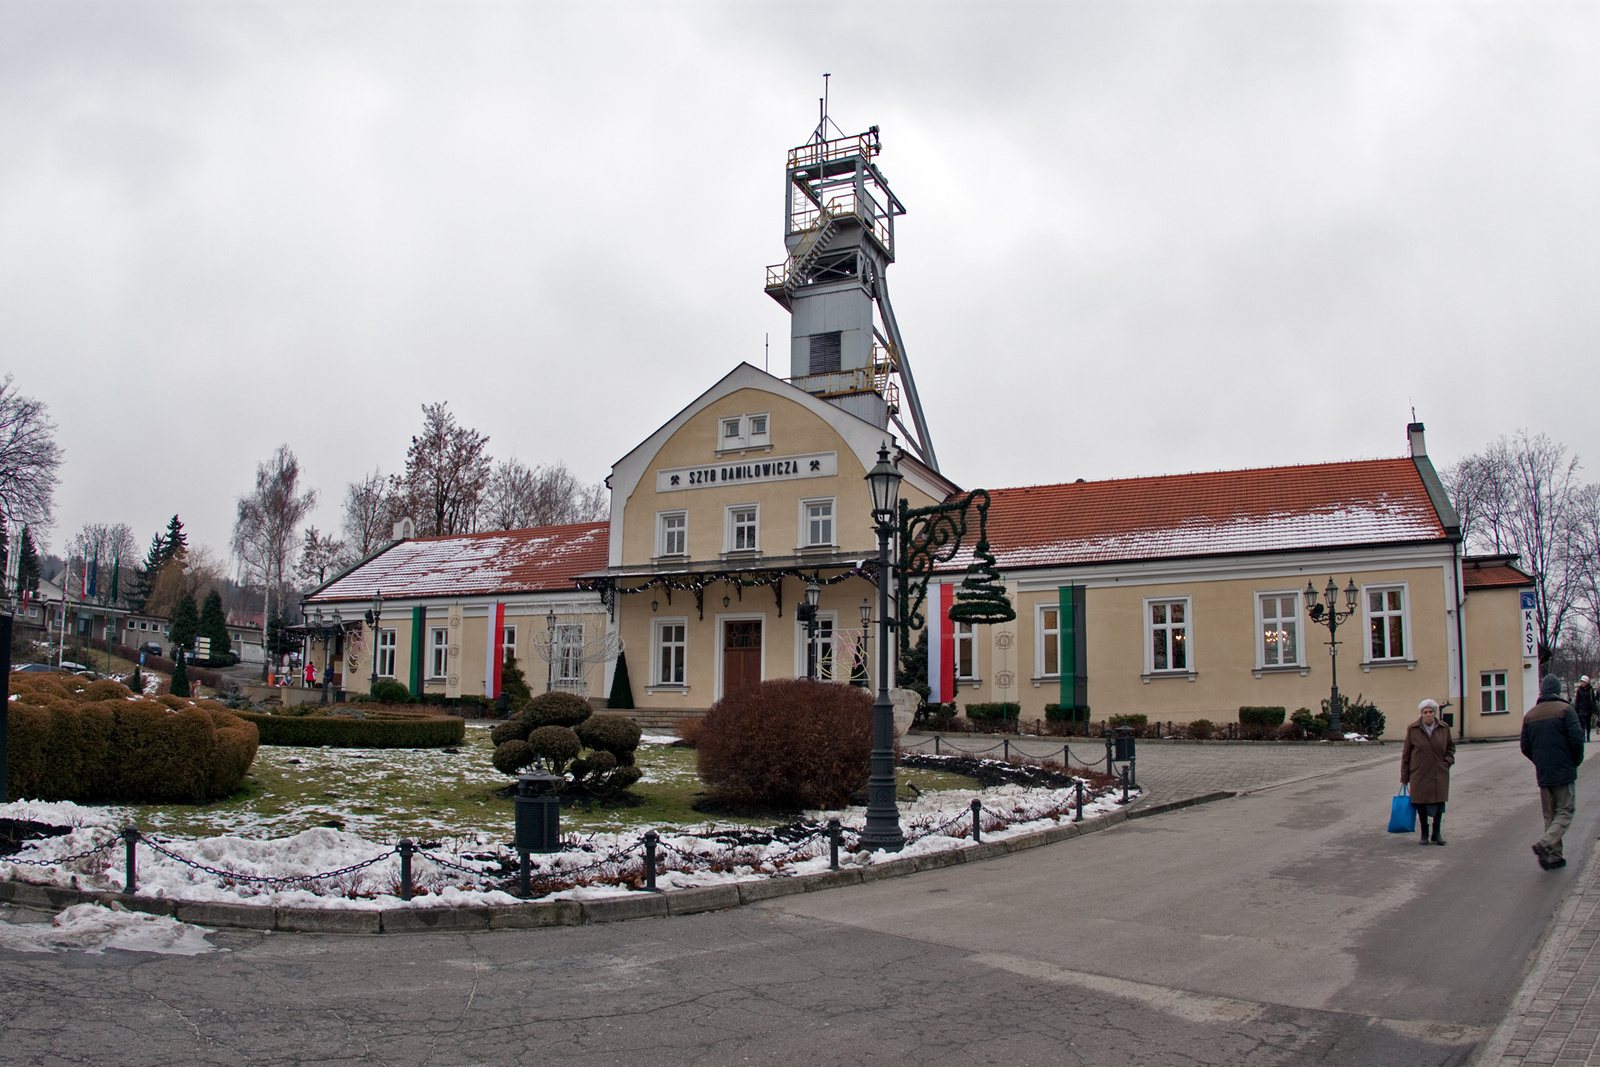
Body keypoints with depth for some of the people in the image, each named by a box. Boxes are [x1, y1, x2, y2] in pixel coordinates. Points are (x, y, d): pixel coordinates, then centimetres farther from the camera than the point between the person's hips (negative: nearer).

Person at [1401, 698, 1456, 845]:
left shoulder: (1444, 728, 2)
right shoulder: (1413, 729, -4)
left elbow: (1451, 746, 19)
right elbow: (1406, 754, 1)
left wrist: (1448, 761, -1)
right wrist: (1404, 777, 1)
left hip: (1439, 773, 1)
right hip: (1419, 774, -1)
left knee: (1439, 801, 1)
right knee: (1421, 803, 3)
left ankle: (1436, 833, 15)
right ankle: (1424, 834, 17)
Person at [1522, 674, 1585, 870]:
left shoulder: (1530, 715, 7)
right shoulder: (1565, 710, -7)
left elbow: (1525, 747, 7)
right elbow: (1576, 739, -13)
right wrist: (1576, 760, 4)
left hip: (1543, 773, 5)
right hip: (1565, 772, -4)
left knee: (1549, 816, 12)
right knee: (1565, 813, 1)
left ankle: (1554, 857, 10)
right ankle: (1544, 844, -18)